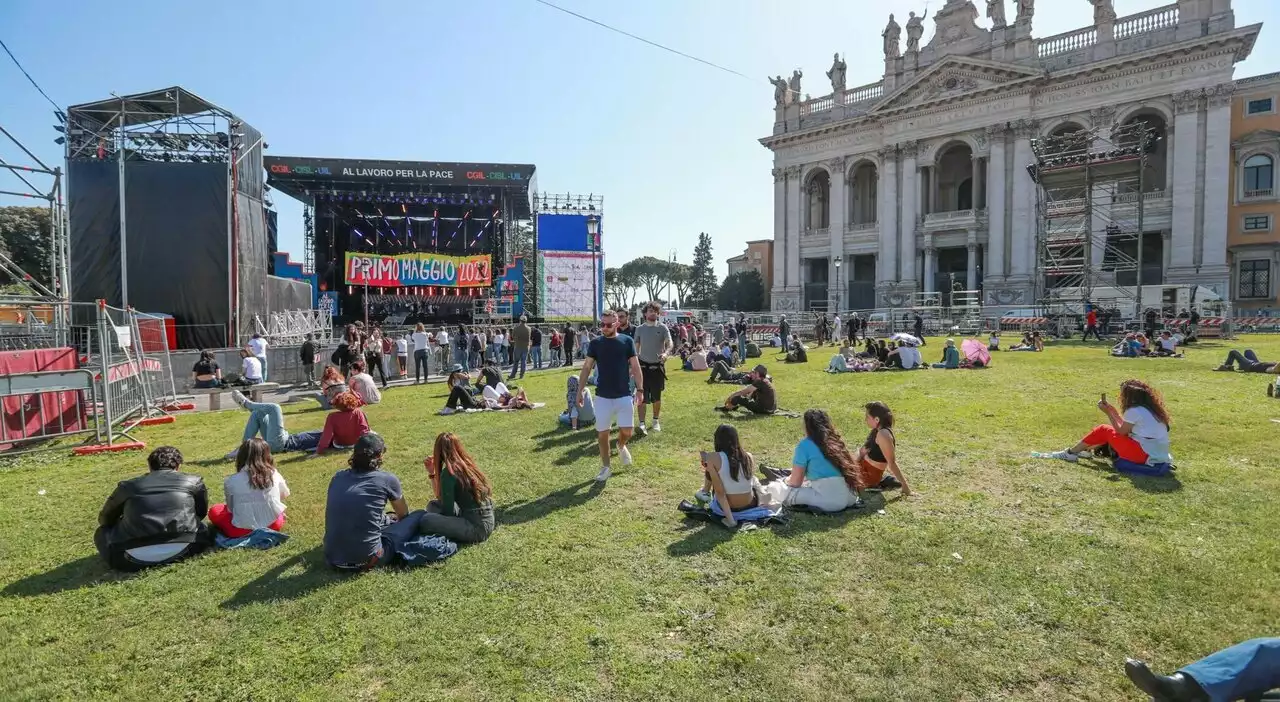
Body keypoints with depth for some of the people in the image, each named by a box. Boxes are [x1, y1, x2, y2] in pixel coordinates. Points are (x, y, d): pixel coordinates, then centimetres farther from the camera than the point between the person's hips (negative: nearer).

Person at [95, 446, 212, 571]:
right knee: (203, 529, 32)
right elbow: (201, 513, 29)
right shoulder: (193, 481, 16)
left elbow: (105, 519, 33)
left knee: (102, 532, 30)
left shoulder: (127, 485, 20)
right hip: (181, 549, -1)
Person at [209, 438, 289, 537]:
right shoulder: (274, 474, -3)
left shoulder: (230, 481, -8)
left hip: (243, 530, -2)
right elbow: (284, 494, 15)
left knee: (214, 511, 20)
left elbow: (231, 508, 4)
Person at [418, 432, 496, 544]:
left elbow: (448, 511, -8)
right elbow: (443, 498, 19)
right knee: (433, 505, 18)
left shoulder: (449, 472, -14)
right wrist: (432, 473, 12)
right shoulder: (467, 464, 10)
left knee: (425, 521, -19)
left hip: (477, 527, -9)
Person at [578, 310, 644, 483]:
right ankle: (605, 467, 20)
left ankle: (621, 446, 35)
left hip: (624, 395, 0)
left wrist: (640, 388, -6)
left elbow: (635, 366, 1)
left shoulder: (627, 341, -1)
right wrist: (580, 391, 0)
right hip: (602, 396, 1)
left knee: (627, 431, -1)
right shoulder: (595, 343, 0)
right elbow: (586, 368, 3)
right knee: (602, 433, 5)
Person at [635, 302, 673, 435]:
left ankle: (656, 421, 27)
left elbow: (669, 344, -12)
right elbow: (636, 348, 8)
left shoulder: (663, 328, -1)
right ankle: (641, 424, -12)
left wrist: (666, 353, -34)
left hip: (657, 366, 0)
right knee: (643, 395, -8)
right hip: (643, 365, 0)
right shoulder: (639, 329, 4)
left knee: (657, 396, 11)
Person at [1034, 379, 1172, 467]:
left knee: (1103, 430, 0)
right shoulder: (1148, 408, 14)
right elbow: (1125, 427, 17)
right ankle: (1086, 450, 34)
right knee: (1110, 430, 20)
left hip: (1145, 456, -9)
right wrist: (1112, 410, 15)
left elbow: (1121, 432, -3)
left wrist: (1108, 413, 2)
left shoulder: (1135, 410, -14)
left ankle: (1070, 453, 8)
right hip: (1159, 456, 9)